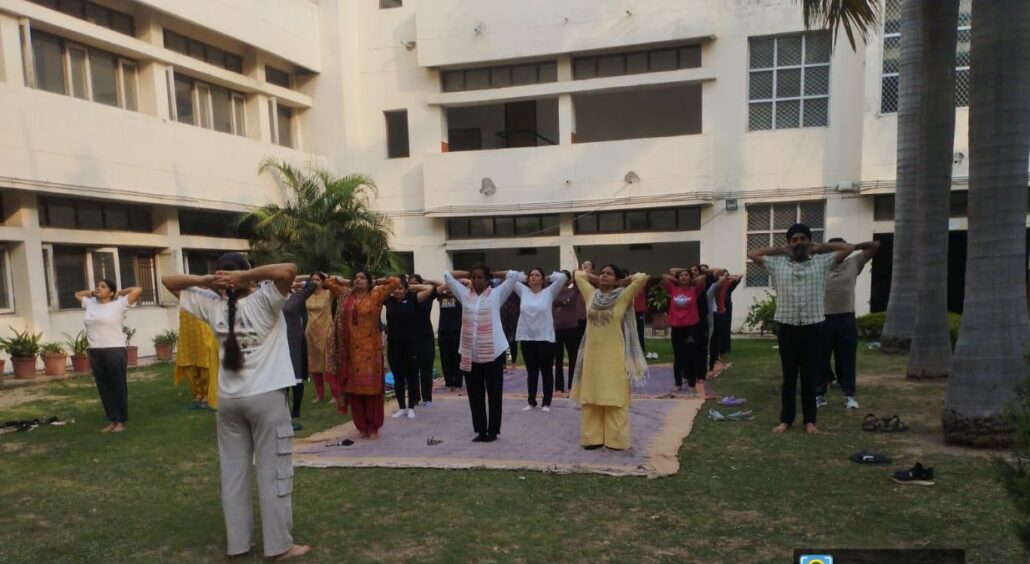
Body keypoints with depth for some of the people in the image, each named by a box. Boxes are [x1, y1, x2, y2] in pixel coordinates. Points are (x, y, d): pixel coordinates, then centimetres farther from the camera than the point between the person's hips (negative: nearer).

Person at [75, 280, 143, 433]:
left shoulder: (118, 304, -3)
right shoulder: (90, 304, 15)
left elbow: (138, 290, -9)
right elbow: (77, 294, 34)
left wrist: (120, 292, 4)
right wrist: (91, 292, 19)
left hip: (115, 351, -6)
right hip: (95, 352, 6)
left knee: (118, 387, 1)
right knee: (103, 388, 10)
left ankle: (121, 421, 9)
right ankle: (113, 420, 19)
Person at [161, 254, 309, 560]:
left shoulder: (214, 306, 2)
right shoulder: (263, 301, -12)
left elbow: (168, 281, 11)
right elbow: (289, 270, -28)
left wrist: (205, 280, -6)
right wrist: (246, 278, -19)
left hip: (228, 400, 5)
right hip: (266, 397, -5)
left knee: (233, 471, 13)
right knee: (273, 472, 2)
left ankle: (237, 541, 22)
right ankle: (279, 545, 9)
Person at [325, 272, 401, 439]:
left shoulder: (376, 295, -1)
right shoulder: (345, 295, 11)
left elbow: (396, 281, -6)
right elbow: (329, 282, 21)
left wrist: (376, 282, 5)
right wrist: (348, 282, 16)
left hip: (370, 348, -4)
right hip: (351, 349, 4)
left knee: (372, 387, 0)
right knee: (354, 388, 6)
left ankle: (373, 428, 9)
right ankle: (362, 427, 17)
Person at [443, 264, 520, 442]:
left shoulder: (496, 294, 1)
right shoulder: (464, 294, 10)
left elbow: (514, 275, -4)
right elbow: (447, 276, 14)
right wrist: (467, 274, 15)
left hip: (493, 352, -3)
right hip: (470, 354, 3)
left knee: (494, 394, 5)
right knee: (475, 395, 9)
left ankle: (493, 431, 15)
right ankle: (481, 431, 19)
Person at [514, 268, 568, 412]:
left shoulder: (549, 292, 1)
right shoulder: (523, 291, 9)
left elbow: (562, 277, -8)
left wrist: (548, 278, 6)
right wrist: (524, 278, 13)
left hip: (545, 338, -3)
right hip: (526, 338, 3)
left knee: (547, 371, 5)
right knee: (531, 372, 12)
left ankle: (546, 403, 12)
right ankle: (531, 402, 20)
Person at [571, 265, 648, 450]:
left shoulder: (623, 297, -2)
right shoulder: (591, 295, 8)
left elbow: (642, 278, -10)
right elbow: (578, 275, 21)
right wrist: (595, 279, 18)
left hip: (614, 356, -4)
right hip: (592, 354, 4)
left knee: (615, 399, 0)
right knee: (590, 398, 7)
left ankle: (616, 439, 7)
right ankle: (593, 438, 15)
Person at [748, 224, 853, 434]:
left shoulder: (821, 262, 4)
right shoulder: (777, 264, 5)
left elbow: (848, 248, 4)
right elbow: (752, 254, 6)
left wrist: (820, 247, 8)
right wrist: (779, 249, 7)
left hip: (812, 326, 0)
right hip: (787, 326, 0)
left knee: (809, 376, 8)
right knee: (789, 376, 8)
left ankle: (810, 420, 18)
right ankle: (786, 419, 16)